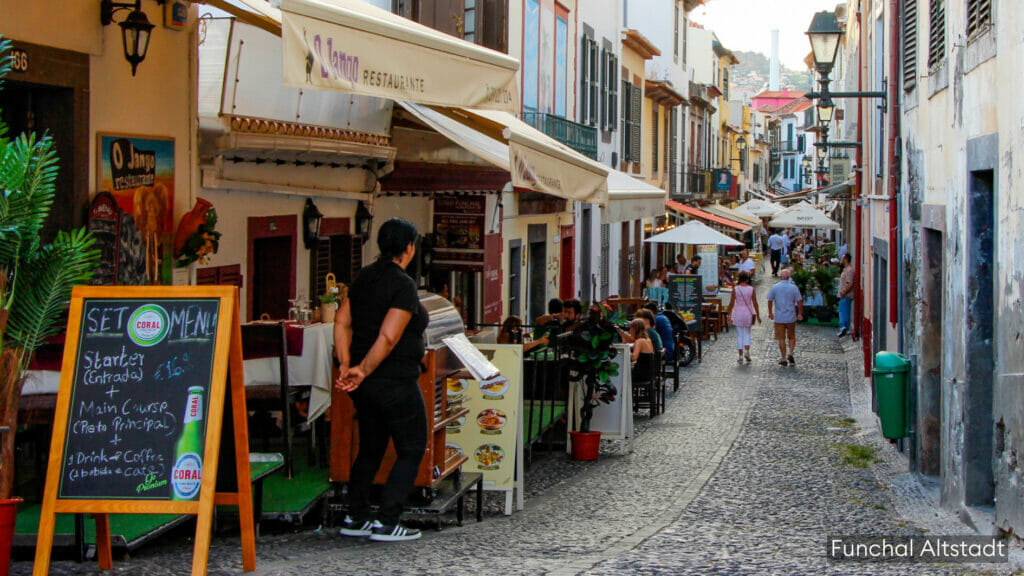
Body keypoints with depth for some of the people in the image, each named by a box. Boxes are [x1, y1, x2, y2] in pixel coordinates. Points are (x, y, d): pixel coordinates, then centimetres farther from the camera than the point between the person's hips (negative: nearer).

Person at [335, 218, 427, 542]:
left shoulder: (364, 278, 8)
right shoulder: (403, 285, -17)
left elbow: (342, 322, 6)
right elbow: (388, 337, -24)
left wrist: (346, 366, 0)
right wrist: (363, 371, -18)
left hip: (366, 383, 8)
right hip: (394, 381, -8)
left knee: (370, 448, 20)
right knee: (411, 450, 4)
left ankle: (355, 518, 23)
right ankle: (386, 523, -1)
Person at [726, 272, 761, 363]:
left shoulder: (735, 289, -6)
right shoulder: (752, 289, -5)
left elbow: (732, 303, -4)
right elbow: (755, 303, -3)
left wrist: (729, 314, 7)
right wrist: (758, 315, 3)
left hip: (738, 313, 0)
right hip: (748, 313, 0)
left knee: (739, 335, 6)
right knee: (747, 334, 15)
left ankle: (741, 356, 5)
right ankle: (747, 351, -6)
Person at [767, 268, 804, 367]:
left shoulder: (774, 288, -4)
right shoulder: (794, 288, -4)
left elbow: (770, 301, 4)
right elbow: (799, 301, -3)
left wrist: (770, 313, 18)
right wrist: (800, 314, 9)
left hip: (779, 317, 0)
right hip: (791, 317, 0)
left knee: (781, 339, 6)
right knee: (792, 337, 15)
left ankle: (784, 359, 8)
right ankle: (790, 354, -3)